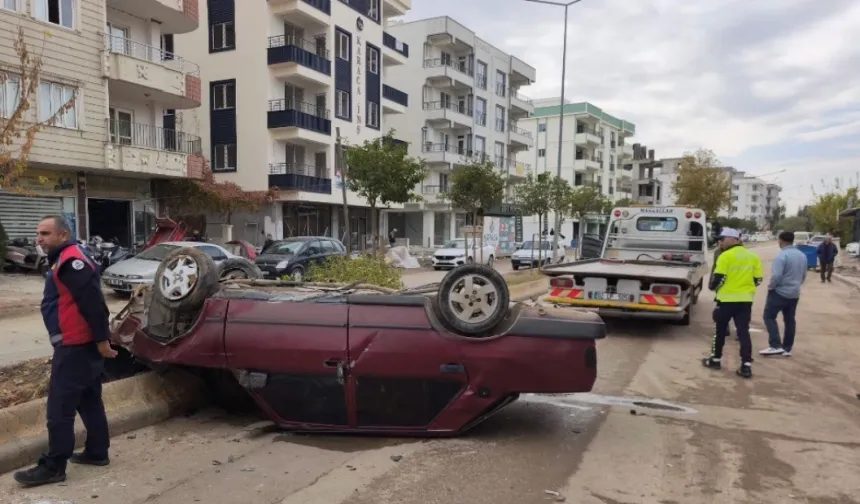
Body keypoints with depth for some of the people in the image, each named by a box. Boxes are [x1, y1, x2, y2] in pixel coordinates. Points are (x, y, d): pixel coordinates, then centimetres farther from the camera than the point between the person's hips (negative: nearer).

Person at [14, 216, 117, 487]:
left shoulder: (71, 260, -16)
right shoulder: (66, 259, 17)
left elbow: (93, 302, -23)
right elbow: (90, 302, 19)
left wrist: (102, 339, -21)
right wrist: (100, 338, 18)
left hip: (76, 346, -10)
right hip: (81, 344, 10)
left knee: (59, 407, -3)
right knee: (89, 402, 16)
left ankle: (53, 467, 5)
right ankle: (97, 452, 26)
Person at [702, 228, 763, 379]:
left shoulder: (726, 256, -12)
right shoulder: (753, 256, 7)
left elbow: (718, 277, -14)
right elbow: (758, 279, 7)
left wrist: (712, 286, 6)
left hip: (727, 299, -5)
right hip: (746, 300, 5)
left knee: (720, 330, 10)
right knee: (743, 332, 5)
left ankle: (716, 359, 21)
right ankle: (746, 366, -1)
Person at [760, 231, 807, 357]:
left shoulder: (782, 255, -19)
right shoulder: (802, 256, 9)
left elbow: (776, 276, -26)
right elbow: (803, 276, 17)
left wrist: (771, 286, -10)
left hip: (780, 292, -8)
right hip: (794, 294, 8)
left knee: (769, 316, -1)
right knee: (790, 320, 13)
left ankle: (776, 346, -10)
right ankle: (787, 348, 18)